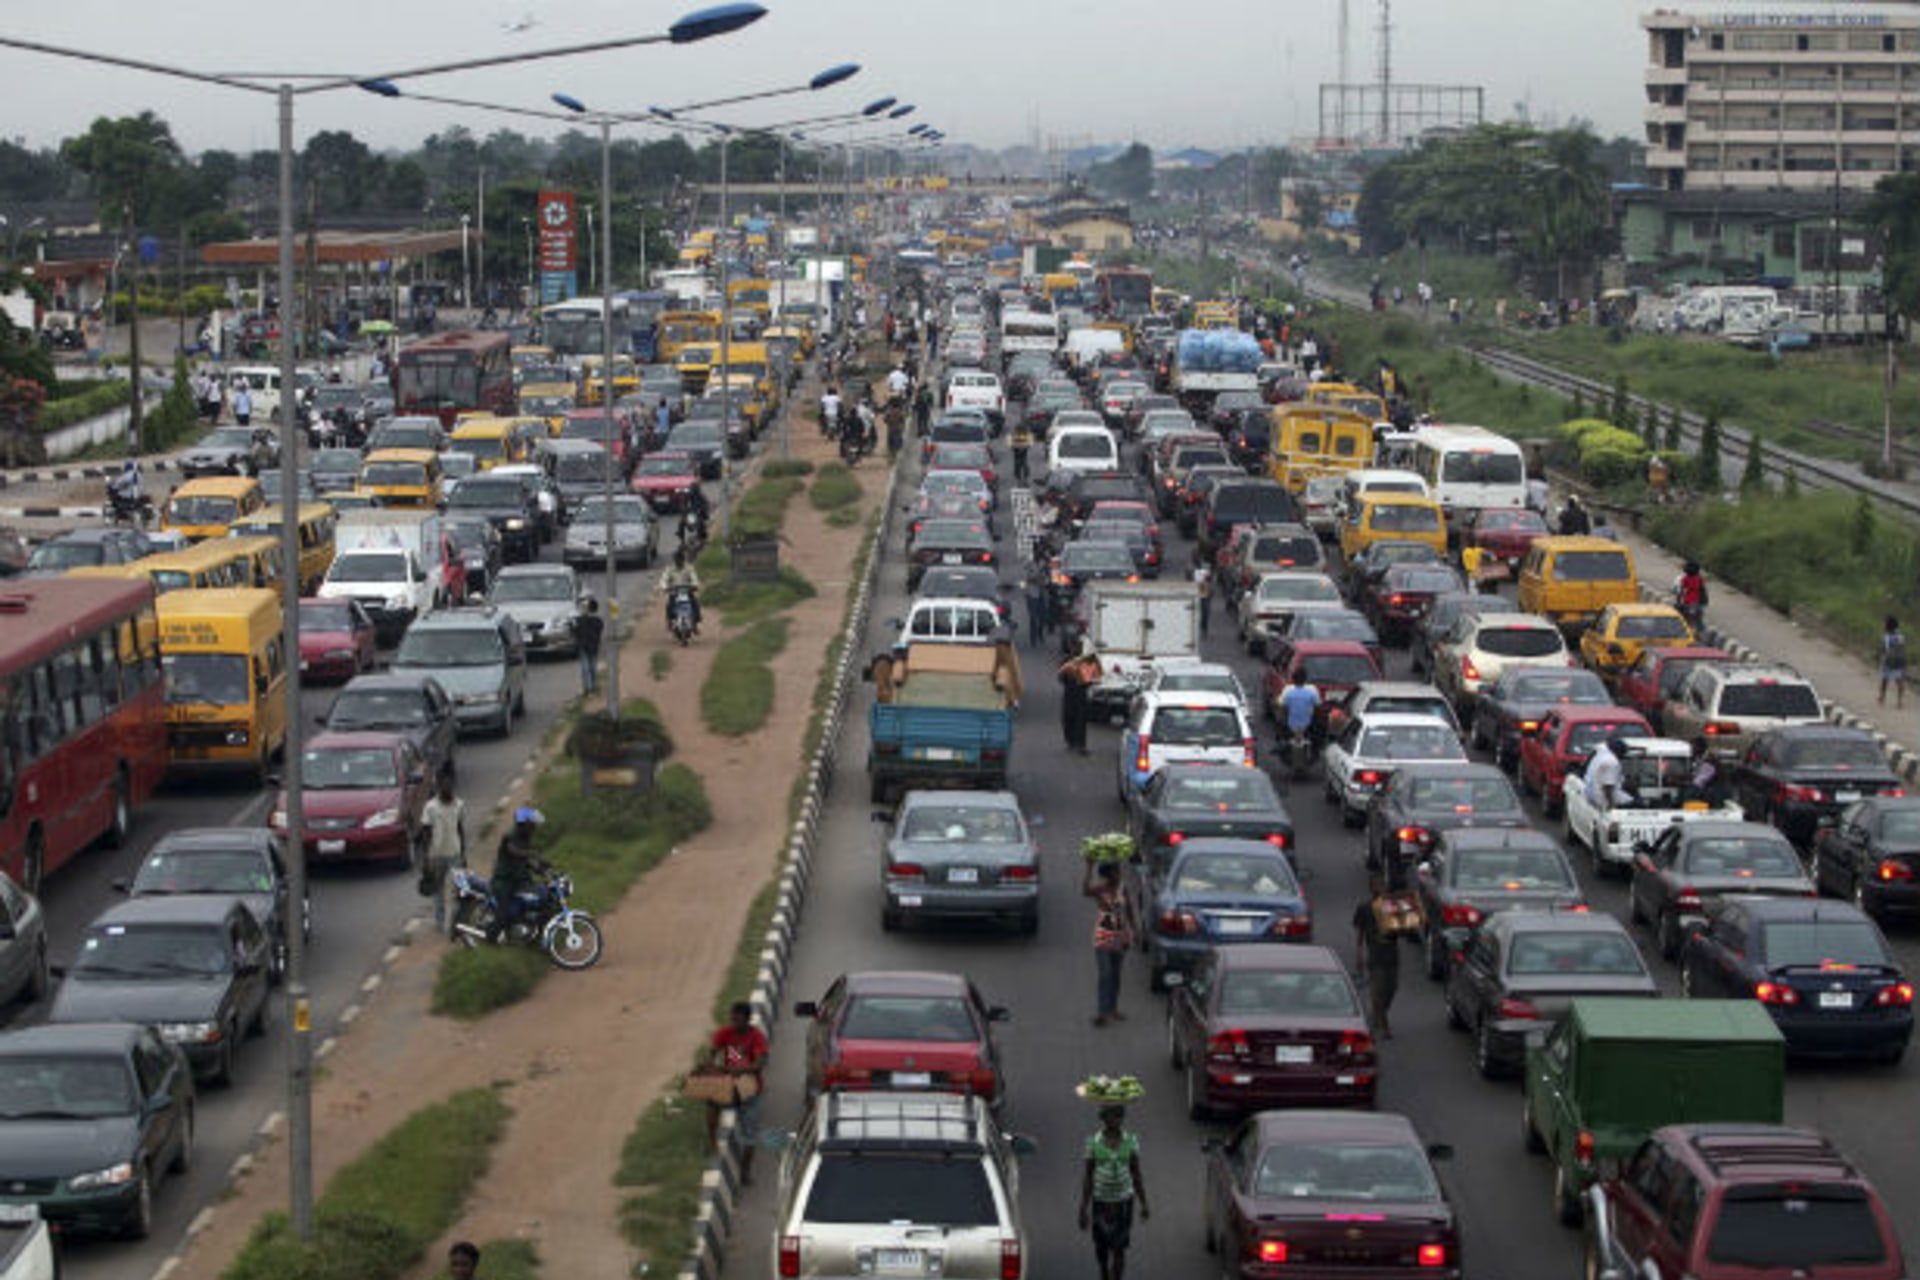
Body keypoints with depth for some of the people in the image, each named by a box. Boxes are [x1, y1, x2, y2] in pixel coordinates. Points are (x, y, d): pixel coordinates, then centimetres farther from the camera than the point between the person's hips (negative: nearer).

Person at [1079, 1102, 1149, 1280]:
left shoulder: (1131, 1141, -9)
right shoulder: (1093, 1143, -11)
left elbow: (1136, 1174, -1)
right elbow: (1088, 1176, -6)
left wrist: (1144, 1205, 1)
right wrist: (1083, 1210, -7)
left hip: (1124, 1201, -1)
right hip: (1100, 1200, 1)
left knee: (1119, 1249, -4)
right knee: (1101, 1246, 17)